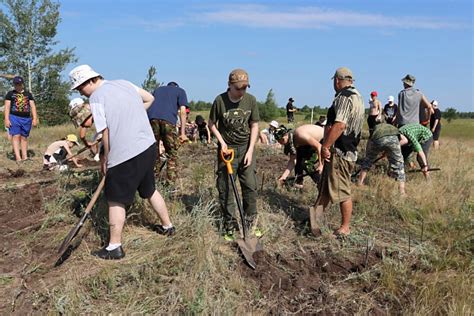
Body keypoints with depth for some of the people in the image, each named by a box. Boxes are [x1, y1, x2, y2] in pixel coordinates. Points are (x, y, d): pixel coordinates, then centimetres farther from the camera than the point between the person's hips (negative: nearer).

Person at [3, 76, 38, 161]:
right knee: (16, 136, -10)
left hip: (26, 119, 2)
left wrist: (35, 118, -1)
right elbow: (7, 107, 3)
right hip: (14, 117, -2)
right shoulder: (10, 94, 9)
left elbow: (33, 106, 9)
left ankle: (25, 157, 4)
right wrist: (7, 119, -7)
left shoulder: (28, 94, 15)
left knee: (24, 137, 4)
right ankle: (18, 157, -16)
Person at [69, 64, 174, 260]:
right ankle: (167, 226, 37)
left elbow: (105, 133, -13)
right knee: (149, 190, 24)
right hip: (149, 147, 8)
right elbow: (149, 98, 19)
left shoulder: (96, 97, -10)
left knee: (116, 200, 4)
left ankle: (114, 247, 11)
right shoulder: (124, 83, 10)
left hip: (125, 155, -8)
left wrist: (105, 158, 0)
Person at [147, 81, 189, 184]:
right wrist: (183, 133, 7)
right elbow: (183, 111, 10)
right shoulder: (180, 91, 24)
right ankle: (170, 183, 4)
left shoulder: (158, 89, 34)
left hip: (151, 118, 3)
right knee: (172, 155, 7)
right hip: (168, 120, -3)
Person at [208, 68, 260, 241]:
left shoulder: (251, 100, -7)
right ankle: (230, 226, 15)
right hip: (227, 149, -1)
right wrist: (221, 141, -11)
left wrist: (250, 150, -6)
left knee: (251, 186, 3)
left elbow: (254, 126, -1)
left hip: (246, 148, 2)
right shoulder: (220, 101, -12)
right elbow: (212, 123, 1)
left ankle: (249, 223, 20)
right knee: (225, 188, 2)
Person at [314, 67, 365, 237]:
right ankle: (316, 216, 26)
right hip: (349, 148, 10)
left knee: (342, 191, 0)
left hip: (340, 151, -10)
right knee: (326, 185, 16)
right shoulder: (357, 96, 17)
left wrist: (325, 146, -21)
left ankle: (345, 228, 11)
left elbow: (339, 125, -26)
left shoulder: (344, 97, -16)